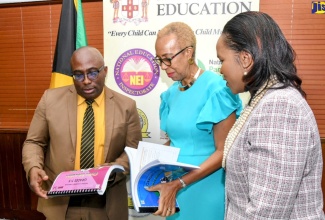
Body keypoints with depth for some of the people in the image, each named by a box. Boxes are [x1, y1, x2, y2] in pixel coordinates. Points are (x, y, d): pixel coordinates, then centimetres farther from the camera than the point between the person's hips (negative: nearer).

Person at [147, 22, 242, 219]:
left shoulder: (216, 88, -16)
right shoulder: (172, 92, 4)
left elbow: (224, 152, -17)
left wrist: (178, 184, -21)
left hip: (206, 192, -6)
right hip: (176, 190, 6)